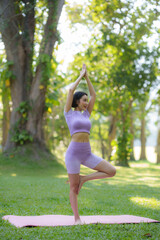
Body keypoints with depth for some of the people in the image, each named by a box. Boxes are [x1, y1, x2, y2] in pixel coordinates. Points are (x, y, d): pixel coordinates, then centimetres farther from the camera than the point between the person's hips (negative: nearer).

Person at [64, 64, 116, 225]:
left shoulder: (86, 114, 17)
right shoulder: (69, 113, 3)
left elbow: (93, 95, 16)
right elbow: (71, 90, -6)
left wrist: (87, 77, 16)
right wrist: (81, 76, 5)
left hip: (87, 154, 5)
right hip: (73, 153, -5)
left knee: (111, 171, -7)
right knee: (74, 188, 0)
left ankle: (83, 179, 7)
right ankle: (77, 218, 12)